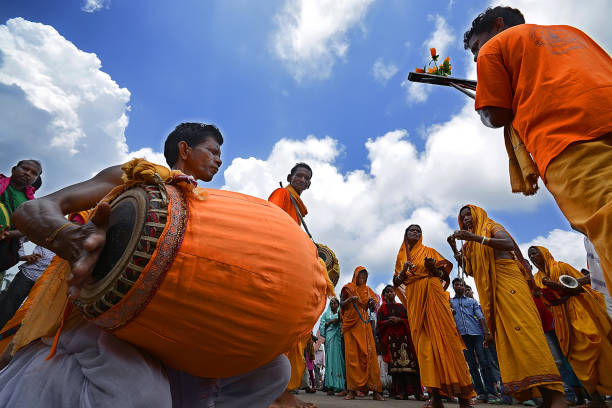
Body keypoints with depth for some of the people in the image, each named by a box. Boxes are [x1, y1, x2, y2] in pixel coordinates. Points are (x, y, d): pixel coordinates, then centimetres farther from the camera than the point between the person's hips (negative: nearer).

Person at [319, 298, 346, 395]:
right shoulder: (326, 314, 20)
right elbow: (322, 325, 10)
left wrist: (339, 320, -6)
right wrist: (331, 321, -4)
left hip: (339, 338, 1)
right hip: (329, 337, -1)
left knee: (339, 359, -7)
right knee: (330, 359, -11)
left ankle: (341, 386, -6)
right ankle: (330, 387, -15)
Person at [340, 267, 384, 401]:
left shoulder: (367, 290, 17)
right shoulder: (348, 288, 8)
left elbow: (373, 309, 16)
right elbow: (341, 305, 5)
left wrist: (372, 302, -6)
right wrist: (350, 300, -15)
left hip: (364, 324, 2)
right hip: (350, 323, -2)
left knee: (369, 353, -7)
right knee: (352, 354, -6)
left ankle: (375, 390, -6)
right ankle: (352, 389, -3)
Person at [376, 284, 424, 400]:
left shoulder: (401, 306, 17)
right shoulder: (382, 308, 15)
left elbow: (408, 320, 9)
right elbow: (379, 323, 8)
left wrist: (399, 320, -8)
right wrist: (388, 322, -10)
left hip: (403, 336, 0)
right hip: (390, 338, 0)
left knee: (408, 362, -11)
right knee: (394, 363, -9)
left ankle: (416, 391, -10)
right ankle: (401, 391, -7)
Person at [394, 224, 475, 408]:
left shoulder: (428, 251, 15)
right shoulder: (401, 256, 19)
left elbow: (444, 273, 9)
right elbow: (396, 282, 13)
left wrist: (433, 267, -11)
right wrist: (404, 271, -7)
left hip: (432, 294, -1)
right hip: (414, 298, 2)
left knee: (444, 336, -10)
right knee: (423, 341, -5)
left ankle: (462, 392, -5)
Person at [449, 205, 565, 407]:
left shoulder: (492, 227, 7)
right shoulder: (470, 245, 24)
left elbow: (509, 244, -13)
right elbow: (468, 270, 17)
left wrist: (476, 237, -21)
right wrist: (454, 248, 8)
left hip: (508, 281, -6)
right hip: (490, 291, 6)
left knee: (521, 327, -19)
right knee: (504, 337, -2)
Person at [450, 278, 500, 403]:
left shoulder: (472, 301, 17)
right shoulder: (449, 302, 16)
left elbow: (481, 317, 8)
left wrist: (487, 333, -6)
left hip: (476, 333, 0)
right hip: (462, 335, 1)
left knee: (484, 362, -8)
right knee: (472, 365, 1)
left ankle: (491, 392, -5)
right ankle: (481, 393, 6)